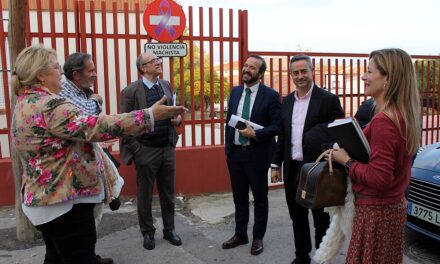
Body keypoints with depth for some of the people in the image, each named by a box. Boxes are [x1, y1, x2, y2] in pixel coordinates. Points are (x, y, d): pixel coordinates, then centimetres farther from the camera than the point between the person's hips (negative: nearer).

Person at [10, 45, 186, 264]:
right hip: (65, 201, -11)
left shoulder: (24, 103, 12)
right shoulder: (49, 106, -21)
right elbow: (95, 126, -30)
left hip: (44, 199, 11)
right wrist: (150, 115, -30)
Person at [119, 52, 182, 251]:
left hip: (168, 149, 5)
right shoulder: (130, 91, -10)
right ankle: (148, 232, 30)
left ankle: (169, 229, 32)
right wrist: (136, 150, -10)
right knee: (145, 195, 12)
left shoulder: (167, 86, 6)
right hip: (146, 151, -4)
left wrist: (177, 118, -4)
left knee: (168, 193, 15)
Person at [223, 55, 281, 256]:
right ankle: (240, 234, 33)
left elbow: (277, 126, -11)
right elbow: (229, 121, 12)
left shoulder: (270, 95, -10)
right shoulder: (235, 92, 8)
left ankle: (258, 237, 27)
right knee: (239, 197, 17)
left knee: (260, 198, 11)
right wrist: (228, 146, 7)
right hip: (235, 153, 5)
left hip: (256, 154, -5)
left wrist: (255, 134, -22)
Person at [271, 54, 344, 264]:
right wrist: (276, 164, 11)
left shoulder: (328, 99, -9)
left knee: (321, 219, 10)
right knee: (297, 218, 17)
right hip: (292, 170, 6)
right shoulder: (287, 101, 9)